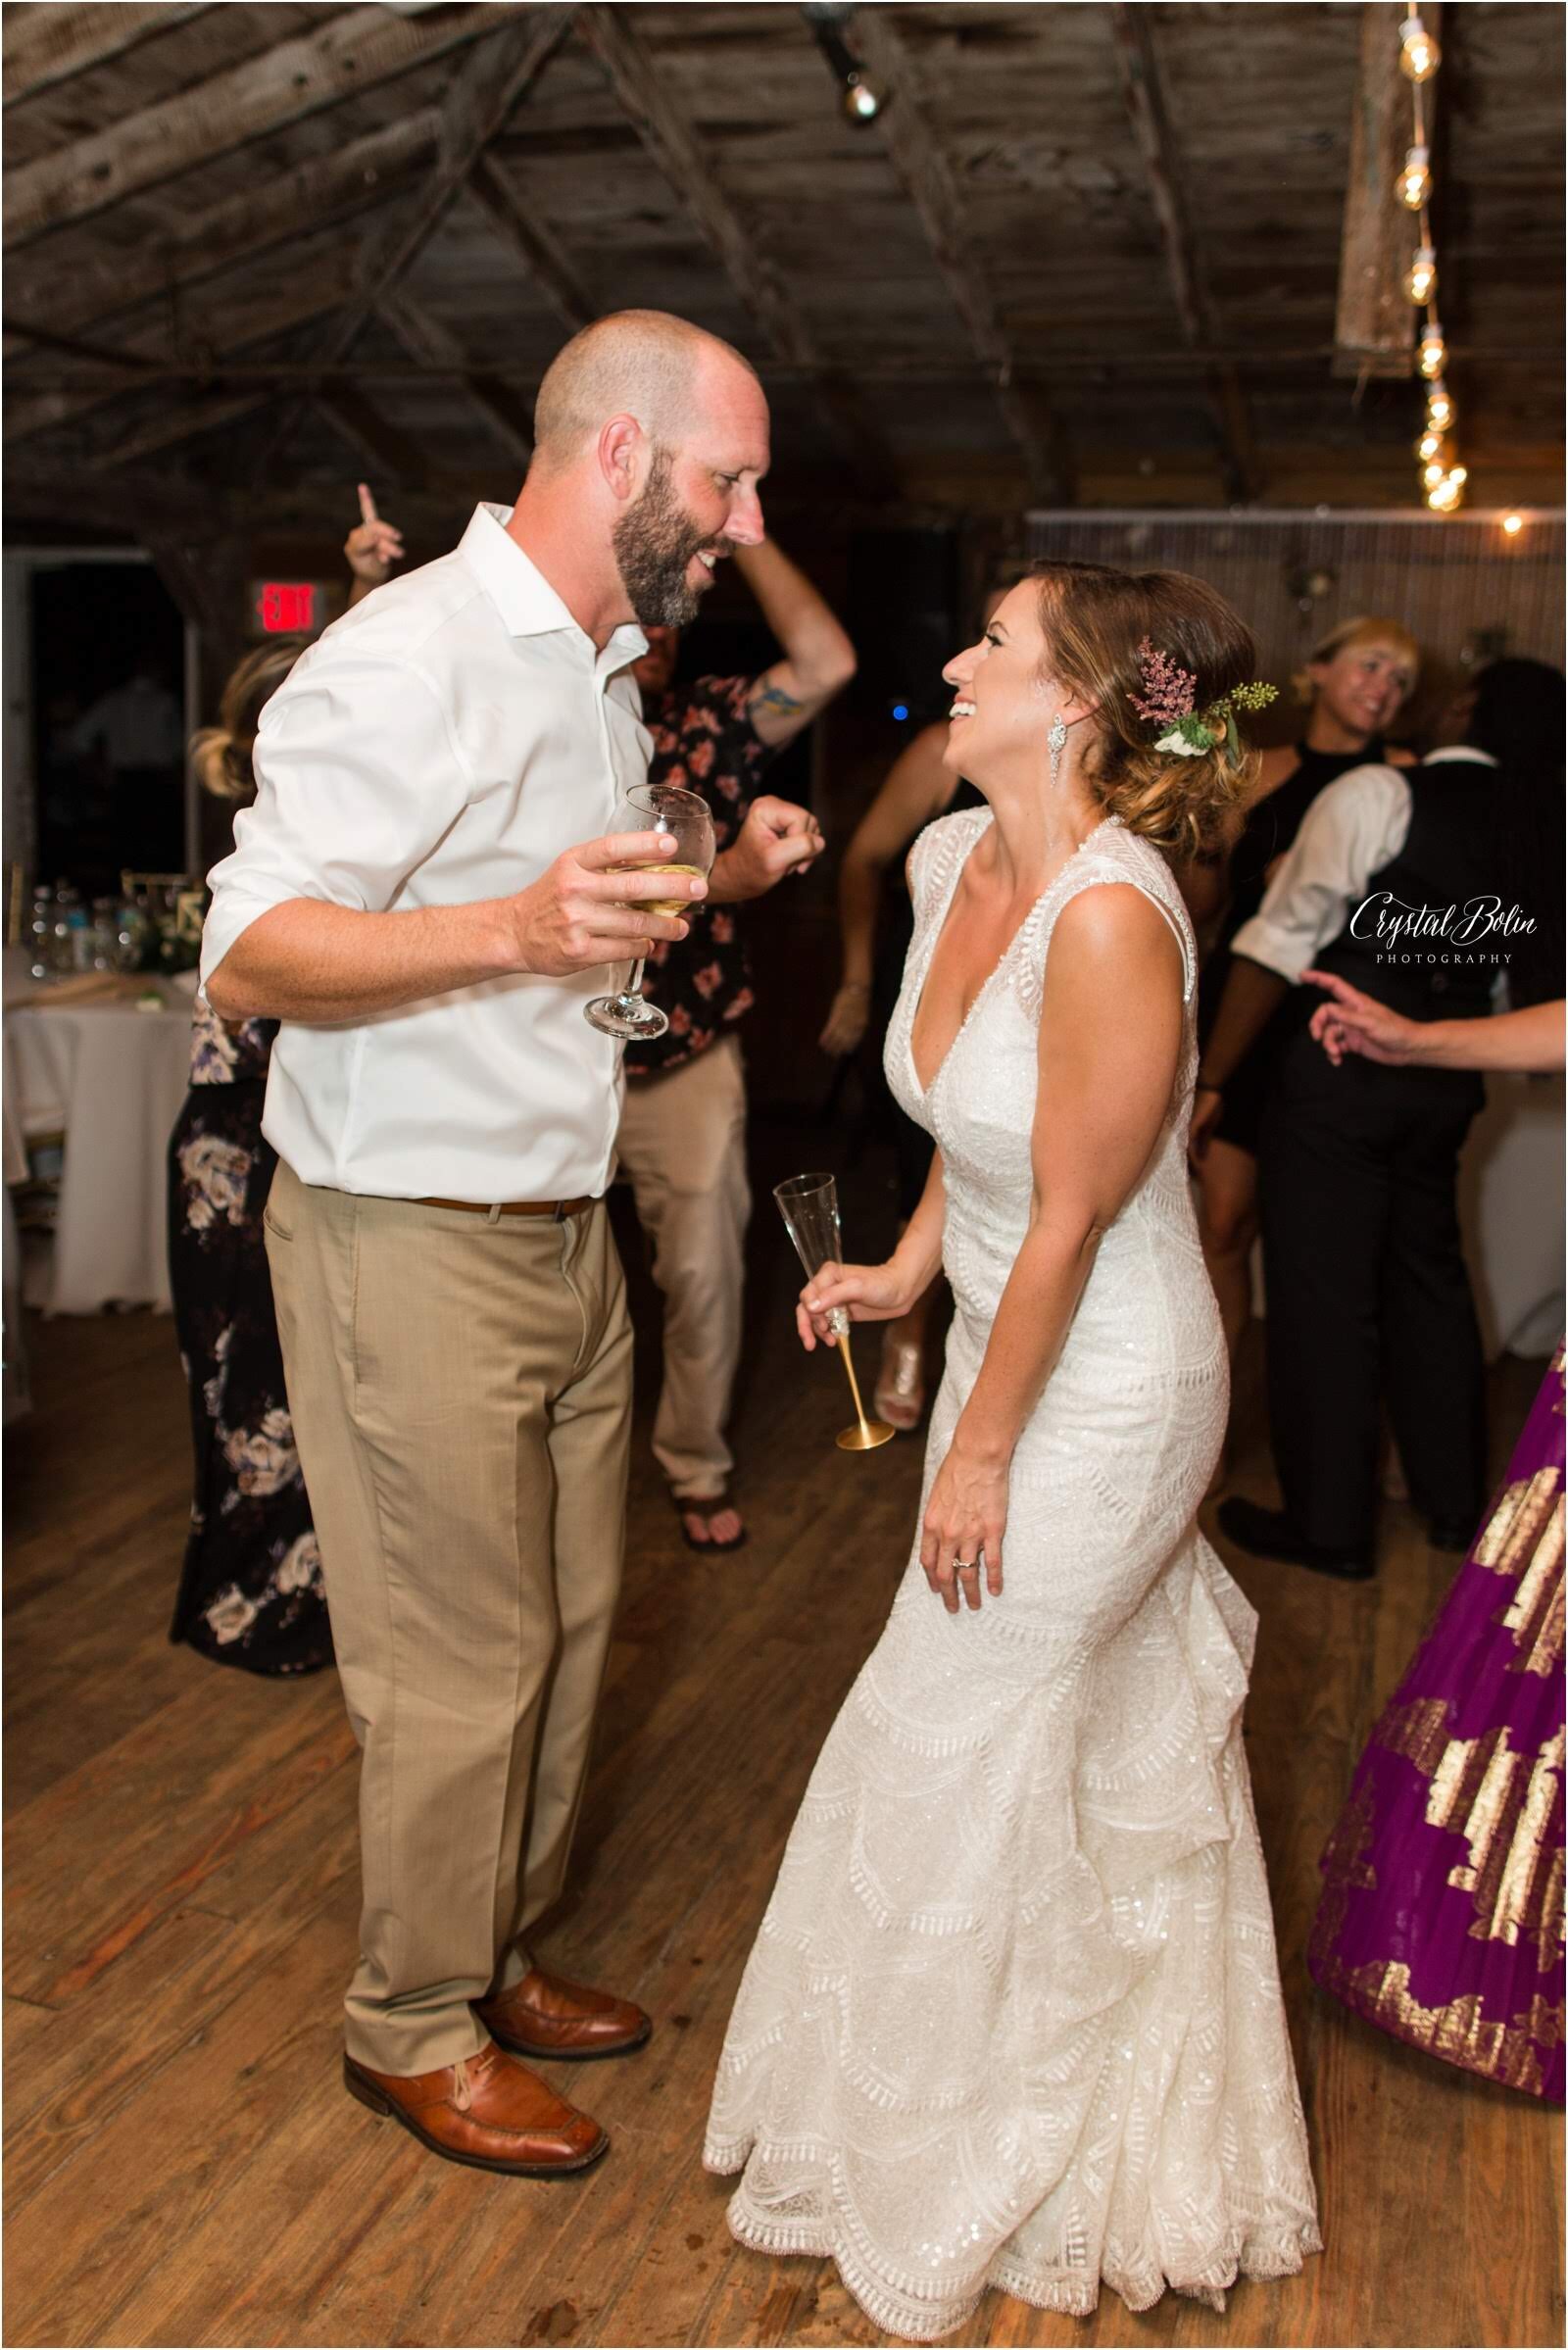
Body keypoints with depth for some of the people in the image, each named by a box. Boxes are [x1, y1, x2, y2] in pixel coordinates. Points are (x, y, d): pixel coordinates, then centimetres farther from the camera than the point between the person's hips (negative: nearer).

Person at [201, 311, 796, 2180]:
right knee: (464, 1662, 2)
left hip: (563, 1231, 9)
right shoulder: (408, 658, -17)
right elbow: (248, 959, -24)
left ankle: (492, 1955, 37)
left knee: (562, 1626, 16)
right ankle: (414, 2030, 25)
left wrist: (705, 876, 11)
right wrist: (515, 929, -37)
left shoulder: (603, 668, 15)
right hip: (413, 1244, -9)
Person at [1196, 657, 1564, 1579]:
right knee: (1430, 1279, 20)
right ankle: (1455, 1502, 33)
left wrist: (1211, 1081, -10)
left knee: (1324, 1293, 3)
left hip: (1344, 1073, -6)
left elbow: (1280, 945, -14)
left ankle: (1330, 1526, 14)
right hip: (1445, 1085, 7)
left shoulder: (1379, 795, -14)